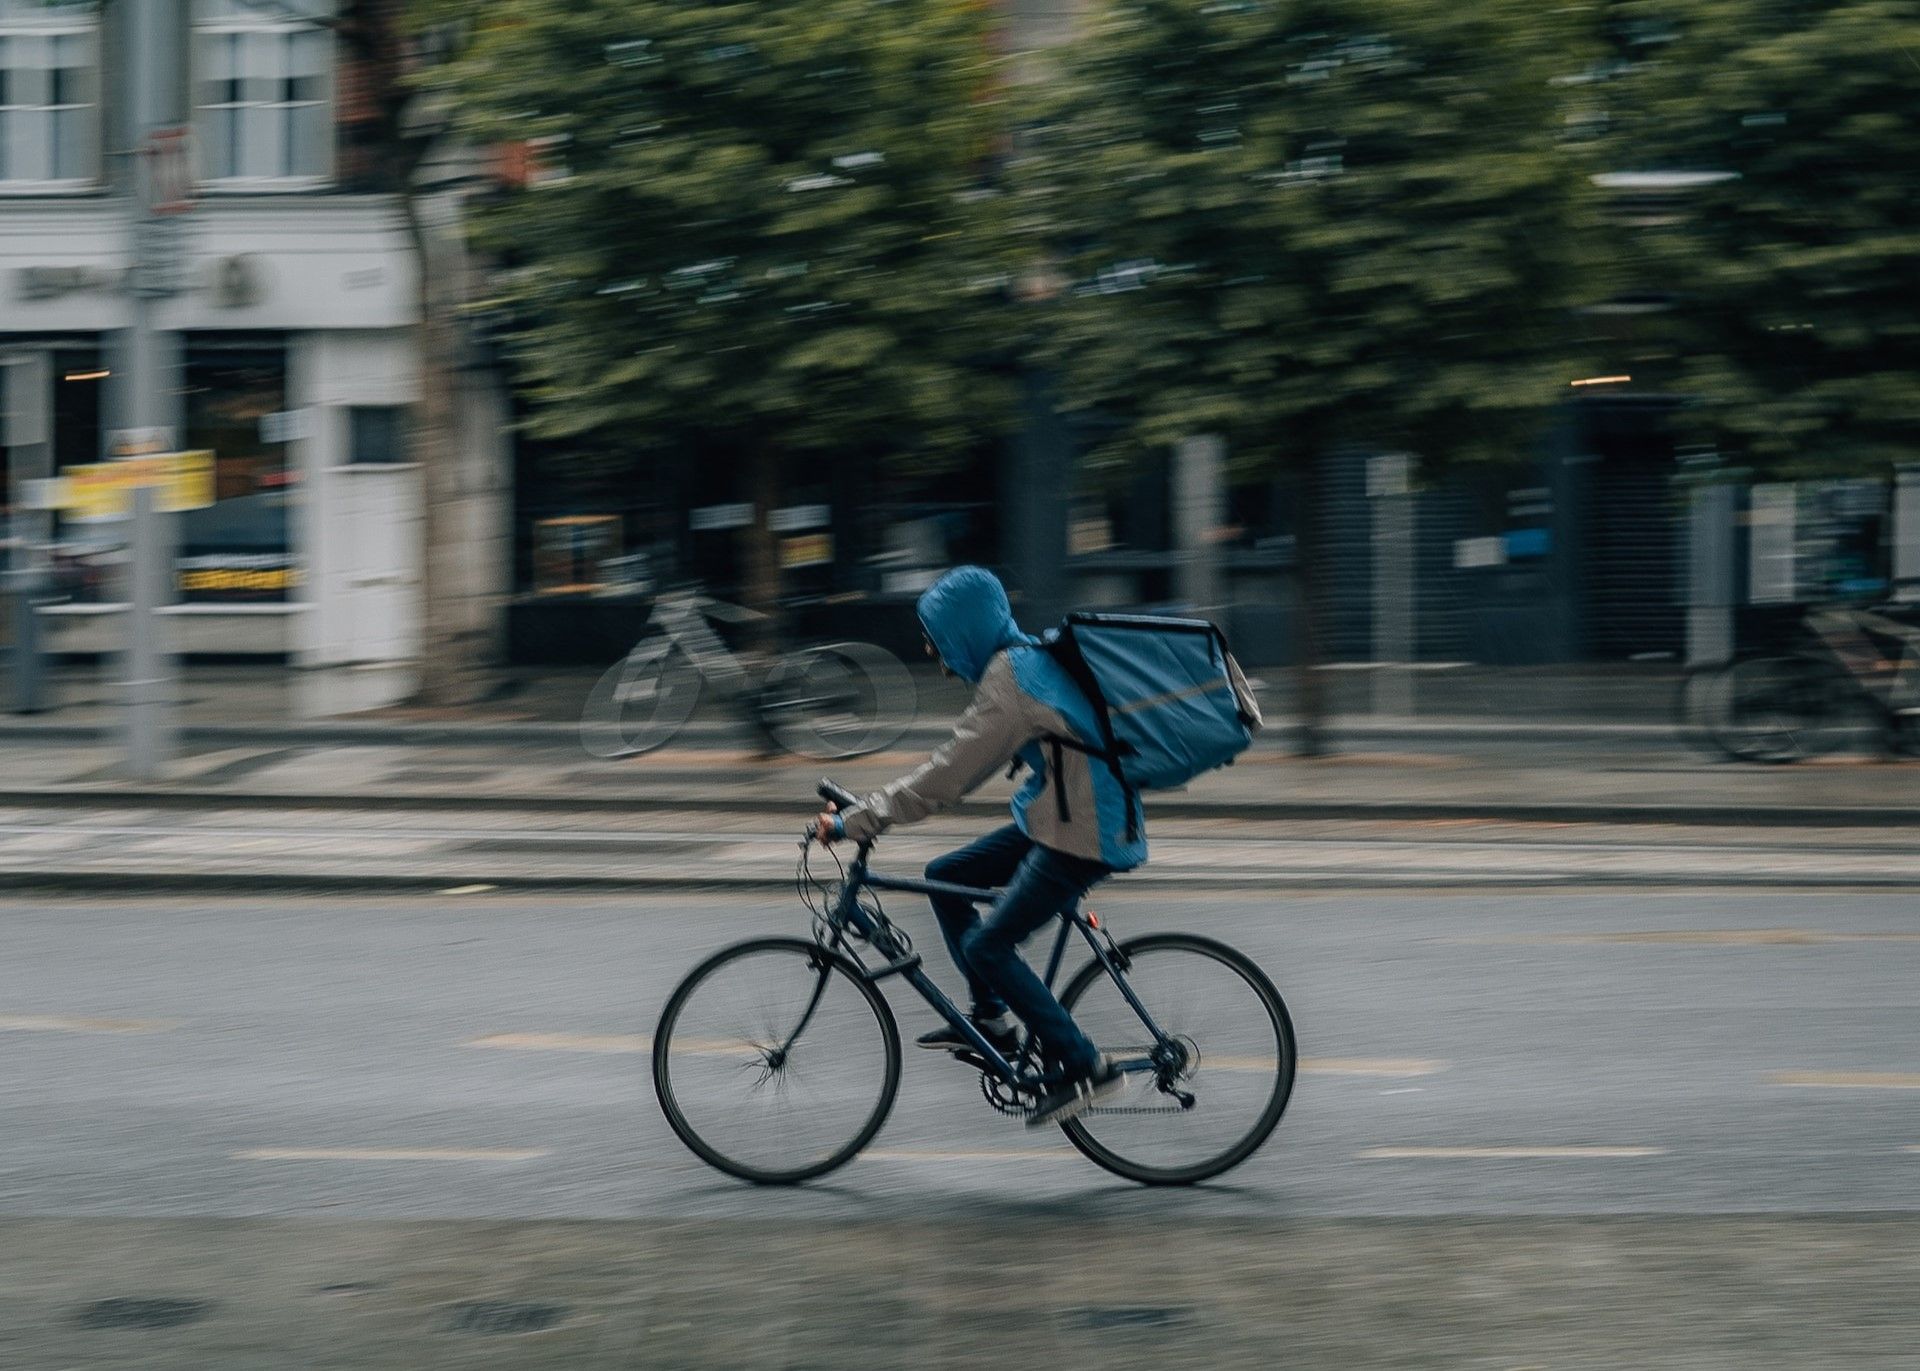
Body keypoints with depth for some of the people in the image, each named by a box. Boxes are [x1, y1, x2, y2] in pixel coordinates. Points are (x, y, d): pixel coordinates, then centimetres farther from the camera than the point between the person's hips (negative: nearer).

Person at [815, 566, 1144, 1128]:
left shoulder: (1008, 684, -21)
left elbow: (945, 779, -23)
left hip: (1080, 838, -10)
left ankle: (1081, 1066, -3)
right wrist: (863, 809, 16)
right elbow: (961, 764, 19)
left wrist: (852, 821, -16)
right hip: (1054, 820, 10)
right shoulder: (1025, 659, 10)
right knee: (943, 876, 14)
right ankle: (990, 1017, 18)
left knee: (987, 946, -7)